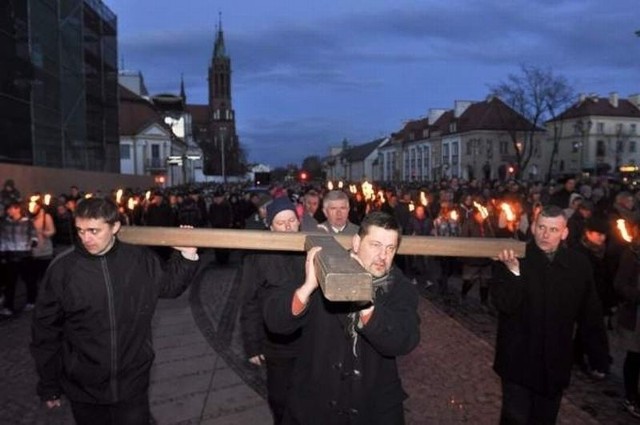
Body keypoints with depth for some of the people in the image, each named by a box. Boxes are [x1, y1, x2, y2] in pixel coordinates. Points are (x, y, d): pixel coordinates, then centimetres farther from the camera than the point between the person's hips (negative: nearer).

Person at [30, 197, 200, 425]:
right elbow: (46, 329, -2)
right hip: (83, 387, 0)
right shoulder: (62, 268, -12)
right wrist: (48, 384, 3)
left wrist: (188, 256, -5)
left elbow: (170, 286, 11)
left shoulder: (141, 259, -8)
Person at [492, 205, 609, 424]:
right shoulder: (513, 259, -12)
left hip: (556, 364, 3)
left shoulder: (579, 264, -6)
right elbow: (504, 305, -19)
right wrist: (514, 271, -33)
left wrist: (599, 357, 6)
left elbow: (591, 315, 2)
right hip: (518, 360, -2)